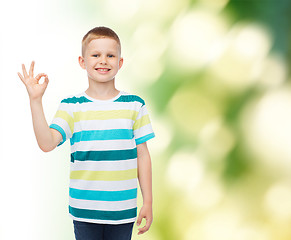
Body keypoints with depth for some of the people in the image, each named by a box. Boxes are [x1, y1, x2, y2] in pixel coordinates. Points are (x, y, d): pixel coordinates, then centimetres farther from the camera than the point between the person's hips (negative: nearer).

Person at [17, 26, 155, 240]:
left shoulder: (134, 105, 1)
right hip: (84, 209, 0)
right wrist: (35, 100, -21)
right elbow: (47, 143, -15)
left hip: (123, 210, 1)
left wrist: (148, 202, 4)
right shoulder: (71, 106, -1)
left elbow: (142, 155, 4)